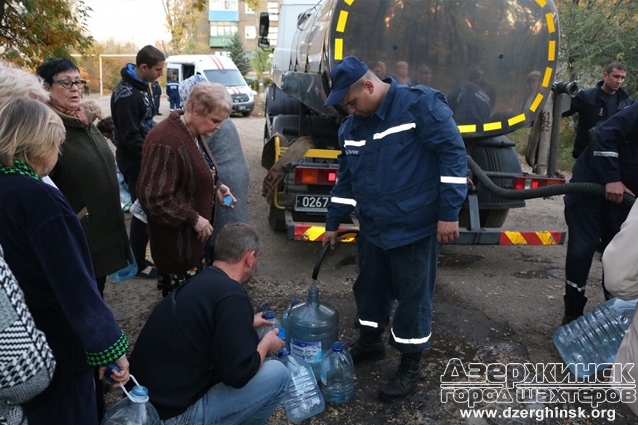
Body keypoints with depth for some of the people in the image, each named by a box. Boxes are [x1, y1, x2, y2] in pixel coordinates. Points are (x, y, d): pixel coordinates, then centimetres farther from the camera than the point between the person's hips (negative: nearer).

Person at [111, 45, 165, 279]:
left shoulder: (141, 86, 9)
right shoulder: (126, 94, -22)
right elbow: (130, 138, -24)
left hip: (145, 157, 9)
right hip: (135, 161, -9)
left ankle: (141, 256, 29)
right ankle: (139, 264, 13)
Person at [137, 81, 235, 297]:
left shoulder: (193, 134, 5)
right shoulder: (165, 142, -27)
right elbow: (154, 198, -28)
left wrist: (217, 187, 3)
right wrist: (193, 218, -23)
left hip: (197, 233, 10)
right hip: (177, 240, -10)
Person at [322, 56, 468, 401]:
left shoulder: (420, 104, -15)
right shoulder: (352, 126, 7)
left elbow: (453, 153, -16)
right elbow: (346, 177, 15)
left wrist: (449, 213, -19)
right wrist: (333, 223, 18)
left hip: (415, 228, -7)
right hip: (372, 228, 7)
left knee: (413, 296, 5)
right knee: (370, 287, 19)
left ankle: (410, 364, 22)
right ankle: (370, 341, 42)